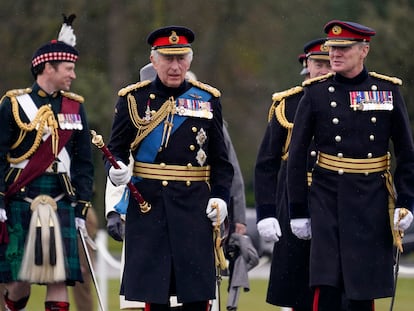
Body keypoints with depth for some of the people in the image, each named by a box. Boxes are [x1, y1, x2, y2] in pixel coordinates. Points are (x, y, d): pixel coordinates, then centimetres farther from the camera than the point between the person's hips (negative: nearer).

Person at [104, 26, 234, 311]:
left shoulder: (208, 100, 9)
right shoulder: (133, 99, 5)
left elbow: (221, 159, 11)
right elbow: (117, 149, 7)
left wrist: (220, 197, -2)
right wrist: (116, 171, -15)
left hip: (195, 209, 1)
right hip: (148, 207, -1)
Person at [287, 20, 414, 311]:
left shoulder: (388, 90, 3)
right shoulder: (316, 93, 0)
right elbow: (297, 155, 2)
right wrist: (298, 210, 0)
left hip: (372, 200, 1)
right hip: (327, 199, -1)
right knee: (326, 287, -8)